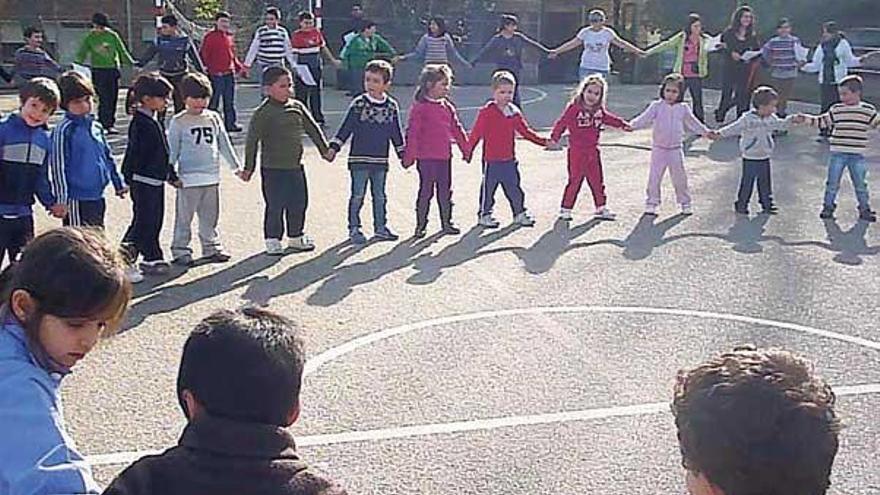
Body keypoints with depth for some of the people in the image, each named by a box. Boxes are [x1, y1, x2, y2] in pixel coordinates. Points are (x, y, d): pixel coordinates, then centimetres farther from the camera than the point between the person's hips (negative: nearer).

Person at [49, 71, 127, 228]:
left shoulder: (96, 127, 9)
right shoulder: (64, 130, -13)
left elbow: (108, 156, 20)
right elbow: (57, 166, -13)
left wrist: (118, 182, 21)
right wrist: (62, 199, -15)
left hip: (97, 197, 7)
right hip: (76, 199, -7)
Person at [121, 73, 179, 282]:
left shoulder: (153, 122, 14)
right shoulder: (140, 123, -16)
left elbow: (163, 153, 22)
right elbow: (134, 153, -20)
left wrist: (172, 176, 26)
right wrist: (128, 179, -21)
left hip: (156, 180, 9)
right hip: (144, 181, -9)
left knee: (154, 220, 13)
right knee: (143, 221, -6)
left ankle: (152, 259, 21)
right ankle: (124, 259, 1)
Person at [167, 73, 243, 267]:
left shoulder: (214, 118, 10)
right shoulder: (178, 122, -3)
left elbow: (224, 144, 16)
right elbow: (172, 150, -1)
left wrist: (236, 165, 16)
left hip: (212, 177, 4)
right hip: (188, 179, -4)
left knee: (210, 217, 14)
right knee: (184, 218, 1)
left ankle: (211, 248, 24)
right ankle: (180, 251, 9)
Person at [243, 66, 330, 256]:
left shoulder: (297, 107, 5)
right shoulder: (263, 113, -11)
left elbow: (313, 129, 16)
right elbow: (252, 141, -10)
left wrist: (325, 149, 18)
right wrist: (249, 167, -10)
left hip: (295, 166, 6)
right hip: (272, 168, -5)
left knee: (299, 203, 12)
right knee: (275, 206, 0)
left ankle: (296, 236, 29)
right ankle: (272, 240, 15)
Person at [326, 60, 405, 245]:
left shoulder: (392, 106, 3)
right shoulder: (358, 104, -7)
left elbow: (396, 133, 11)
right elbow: (346, 128, -4)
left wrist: (403, 154, 13)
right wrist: (333, 147, -10)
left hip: (380, 160, 3)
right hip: (359, 159, -3)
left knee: (380, 196, 13)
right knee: (357, 196, 2)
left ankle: (380, 227, 24)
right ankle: (354, 228, 11)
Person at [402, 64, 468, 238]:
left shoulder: (448, 107, 10)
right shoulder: (420, 108, -10)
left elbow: (457, 129, 18)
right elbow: (412, 133, -11)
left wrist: (466, 149, 19)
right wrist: (409, 156, -13)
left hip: (444, 156, 6)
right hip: (426, 157, -6)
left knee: (445, 191, 12)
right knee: (426, 191, 0)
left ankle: (446, 222, 23)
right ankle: (421, 225, 11)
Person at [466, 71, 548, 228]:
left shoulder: (514, 112, 7)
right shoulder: (487, 112, -11)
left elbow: (525, 131, 13)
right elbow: (476, 133, -12)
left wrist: (543, 141, 9)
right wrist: (468, 150, -15)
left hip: (509, 159, 5)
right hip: (491, 160, -5)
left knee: (514, 188, 13)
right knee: (488, 188, 5)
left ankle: (520, 213, 26)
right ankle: (484, 215, 18)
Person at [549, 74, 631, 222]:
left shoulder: (599, 110, 5)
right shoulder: (574, 108, -14)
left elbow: (609, 118, 23)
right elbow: (562, 123, -15)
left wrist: (623, 124, 26)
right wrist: (554, 138, -22)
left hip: (592, 150, 6)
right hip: (576, 150, -6)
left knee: (597, 181, 13)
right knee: (574, 180, -3)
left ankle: (601, 208, 24)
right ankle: (565, 209, 8)